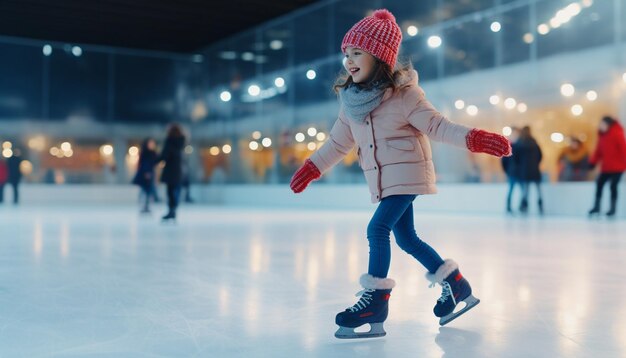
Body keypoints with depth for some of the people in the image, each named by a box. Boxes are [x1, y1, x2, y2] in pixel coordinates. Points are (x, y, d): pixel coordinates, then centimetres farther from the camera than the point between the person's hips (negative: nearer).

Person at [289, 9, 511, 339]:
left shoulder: (403, 94, -17)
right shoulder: (350, 100, 1)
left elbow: (436, 126, -17)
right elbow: (339, 141, 12)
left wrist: (474, 139, -30)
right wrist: (311, 168, 15)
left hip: (407, 172, -7)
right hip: (382, 180, 7)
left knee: (377, 229, -19)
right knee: (406, 238, 12)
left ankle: (376, 301, -9)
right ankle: (456, 287, 28)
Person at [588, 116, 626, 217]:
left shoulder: (617, 134, -13)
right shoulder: (602, 135, 11)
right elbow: (599, 150, 14)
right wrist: (593, 162, 7)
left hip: (617, 167, -8)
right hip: (606, 167, 8)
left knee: (613, 186, -7)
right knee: (599, 183, 3)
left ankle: (613, 209, 2)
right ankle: (596, 207, 8)